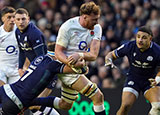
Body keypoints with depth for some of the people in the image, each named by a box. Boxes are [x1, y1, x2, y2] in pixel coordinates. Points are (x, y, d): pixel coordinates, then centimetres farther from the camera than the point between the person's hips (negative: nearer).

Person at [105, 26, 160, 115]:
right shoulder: (129, 46, -16)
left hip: (150, 81, -1)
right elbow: (111, 54, 0)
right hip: (133, 80, 1)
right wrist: (109, 60, -22)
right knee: (125, 106, -20)